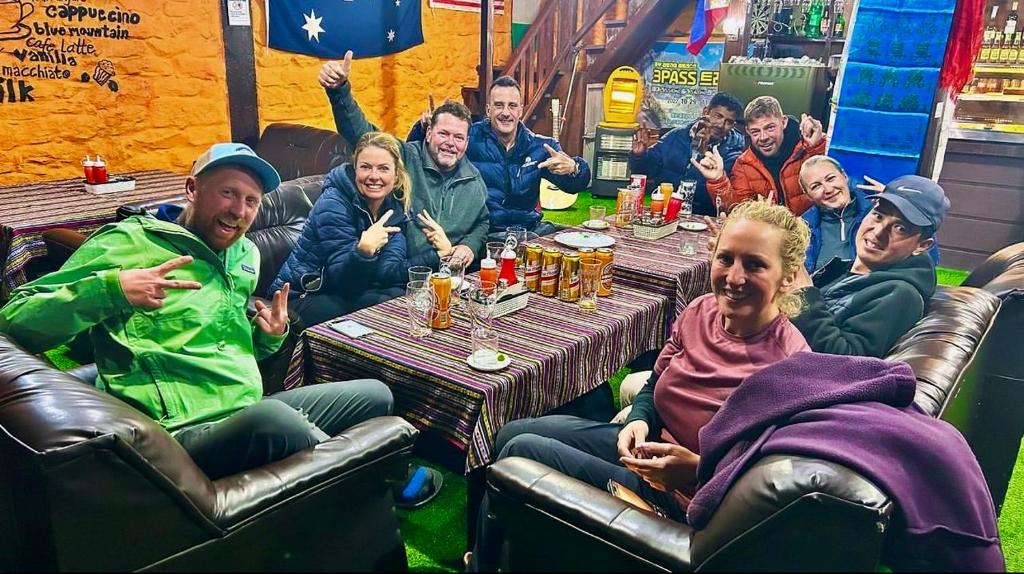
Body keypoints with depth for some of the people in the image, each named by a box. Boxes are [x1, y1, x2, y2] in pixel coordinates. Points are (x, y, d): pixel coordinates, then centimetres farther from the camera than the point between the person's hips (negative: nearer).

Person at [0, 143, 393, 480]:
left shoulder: (245, 255, 17)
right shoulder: (129, 242, -4)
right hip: (184, 431, -8)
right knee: (269, 415, -38)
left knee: (374, 394, 10)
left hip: (249, 412, 8)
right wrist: (110, 287, -25)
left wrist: (269, 337, 8)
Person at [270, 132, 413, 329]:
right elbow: (342, 280, -25)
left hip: (351, 292, 6)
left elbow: (387, 270, -13)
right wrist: (363, 251, -45)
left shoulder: (396, 205, 0)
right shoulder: (333, 205, -18)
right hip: (304, 297, -6)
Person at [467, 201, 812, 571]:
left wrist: (695, 470, -31)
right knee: (512, 433, 8)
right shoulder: (700, 311, -5)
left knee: (520, 452, -10)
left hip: (679, 499, -7)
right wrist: (639, 422, -10)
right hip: (648, 447, 8)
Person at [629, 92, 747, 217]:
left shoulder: (734, 146, 1)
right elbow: (646, 169, 10)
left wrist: (704, 151, -20)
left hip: (703, 216, -2)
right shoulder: (677, 136, 7)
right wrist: (639, 156, -9)